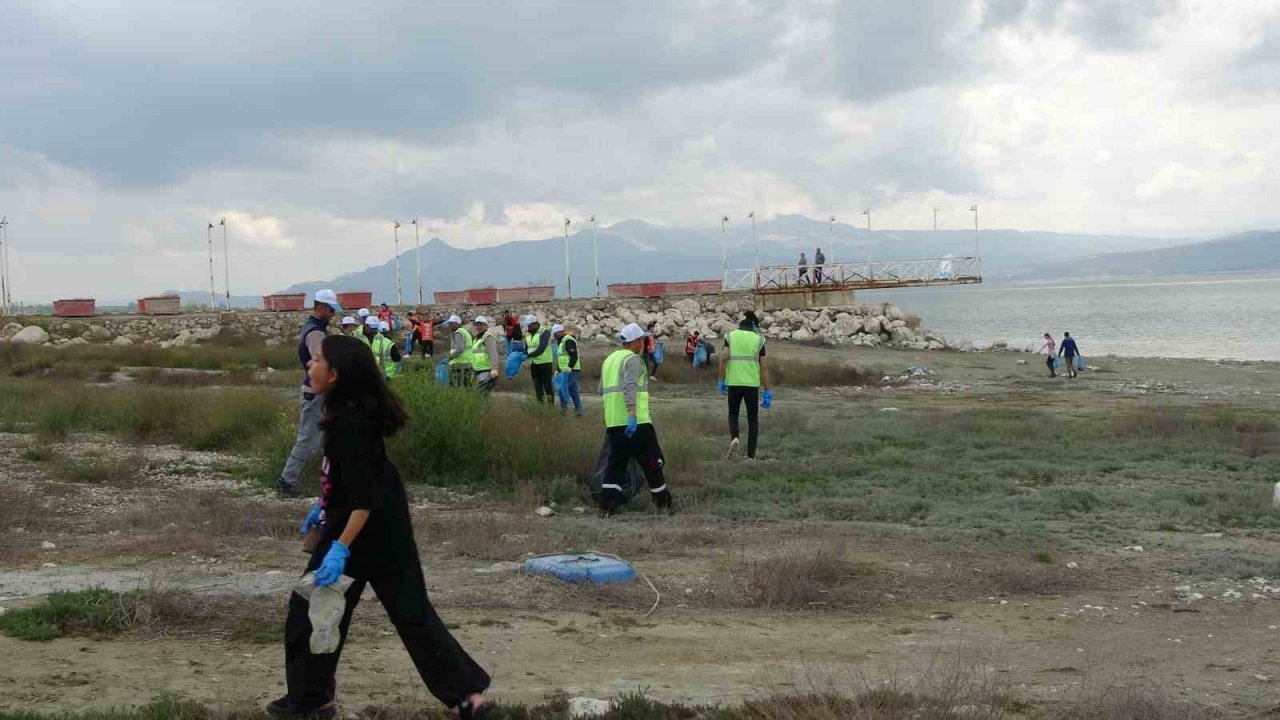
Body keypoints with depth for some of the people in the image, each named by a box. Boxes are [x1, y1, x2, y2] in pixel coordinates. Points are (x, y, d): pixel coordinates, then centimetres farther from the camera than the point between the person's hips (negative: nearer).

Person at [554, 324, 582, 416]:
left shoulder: (568, 340, -13)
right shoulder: (562, 341, 20)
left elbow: (574, 356, -22)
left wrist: (570, 367, -32)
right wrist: (558, 370, 23)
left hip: (570, 370, -10)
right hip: (566, 370, 10)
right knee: (573, 391, 9)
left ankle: (564, 408, -11)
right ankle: (578, 410, 11)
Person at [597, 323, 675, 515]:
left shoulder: (609, 360, 18)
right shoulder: (632, 359, -8)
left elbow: (602, 390, 25)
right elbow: (630, 387, -23)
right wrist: (632, 415, -30)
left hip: (612, 422, 8)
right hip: (636, 423, -8)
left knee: (616, 462, 8)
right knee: (651, 461, 5)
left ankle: (608, 503, -2)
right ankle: (663, 501, 15)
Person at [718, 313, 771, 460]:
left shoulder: (731, 336, 3)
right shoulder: (758, 339, 3)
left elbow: (724, 358, -9)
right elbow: (764, 367, -1)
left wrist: (722, 381, -2)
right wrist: (767, 392, 2)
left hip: (734, 383, 0)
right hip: (752, 384, 0)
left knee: (733, 414, 20)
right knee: (753, 420, 10)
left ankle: (734, 438, -8)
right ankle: (751, 455, 7)